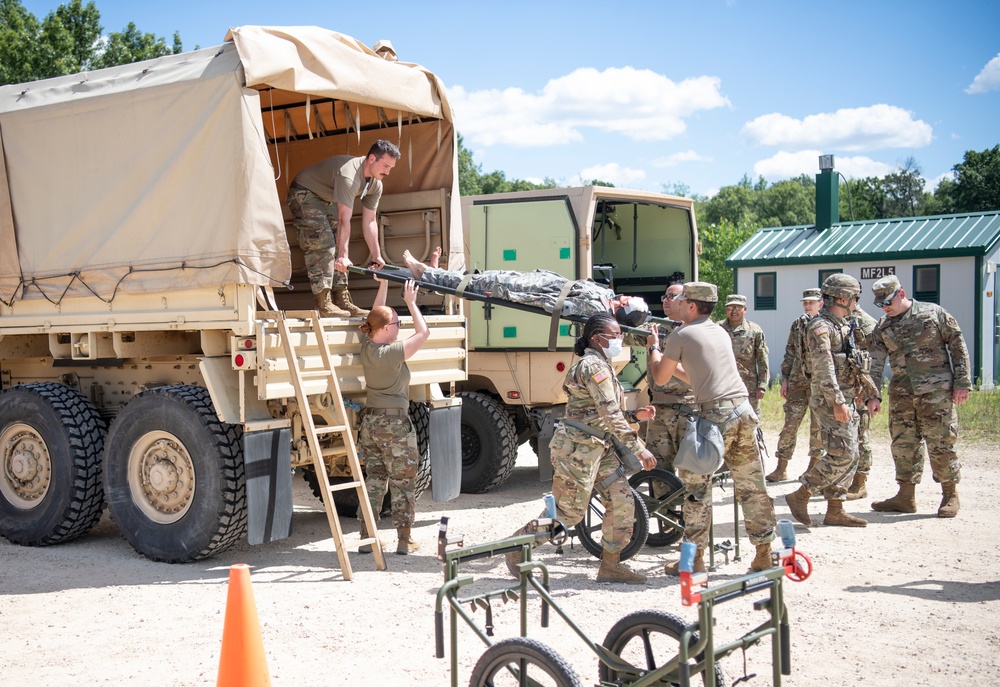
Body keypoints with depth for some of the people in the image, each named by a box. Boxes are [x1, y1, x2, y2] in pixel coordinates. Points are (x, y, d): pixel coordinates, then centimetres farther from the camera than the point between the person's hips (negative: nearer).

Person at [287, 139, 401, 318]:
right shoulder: (348, 175, -35)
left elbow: (369, 222, -2)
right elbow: (344, 220, -37)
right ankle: (323, 304, -20)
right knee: (321, 245, -18)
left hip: (326, 200, 9)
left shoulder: (376, 184, -7)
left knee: (336, 246, 3)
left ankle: (342, 300, 2)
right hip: (304, 194, -9)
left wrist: (377, 256, -5)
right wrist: (343, 256, -38)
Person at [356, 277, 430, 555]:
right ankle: (404, 541, 11)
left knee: (374, 480, 13)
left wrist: (383, 286, 17)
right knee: (402, 484, 4)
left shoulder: (367, 346, 2)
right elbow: (423, 332, -13)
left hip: (370, 421, 7)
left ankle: (366, 538, 15)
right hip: (395, 423, -7)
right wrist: (410, 302, -5)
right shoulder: (393, 352, -18)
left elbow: (376, 317, 17)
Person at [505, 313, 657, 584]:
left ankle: (610, 566, 13)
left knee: (622, 502, 4)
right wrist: (638, 448, -20)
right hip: (578, 448, -10)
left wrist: (636, 415, 4)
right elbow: (611, 416, -22)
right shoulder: (594, 366, -17)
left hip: (598, 448, 10)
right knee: (568, 513, -2)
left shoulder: (601, 365, 16)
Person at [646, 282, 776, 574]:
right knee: (752, 485, 11)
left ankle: (695, 558, 4)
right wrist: (669, 359, 35)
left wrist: (654, 348, 24)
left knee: (696, 485, 2)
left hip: (715, 414, -7)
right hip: (744, 410, 7)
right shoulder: (721, 333, 22)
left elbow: (660, 378, 9)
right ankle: (763, 554, 15)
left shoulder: (681, 335, 0)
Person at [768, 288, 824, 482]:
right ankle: (781, 469, 5)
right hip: (797, 381, 3)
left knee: (818, 427, 5)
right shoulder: (797, 324, 9)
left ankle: (813, 467, 17)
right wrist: (785, 378, 8)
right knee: (790, 424, 1)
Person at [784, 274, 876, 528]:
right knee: (842, 454, -14)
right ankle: (800, 496, -5)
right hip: (830, 401, -10)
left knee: (850, 455, 9)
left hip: (845, 399, 10)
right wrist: (837, 402, -27)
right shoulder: (821, 327, -14)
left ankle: (835, 510, 13)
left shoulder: (841, 325, 16)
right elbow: (823, 369, -23)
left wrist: (859, 386, 26)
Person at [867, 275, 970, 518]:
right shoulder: (883, 327, 8)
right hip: (901, 394, 5)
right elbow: (875, 363, 4)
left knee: (940, 443, -2)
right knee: (903, 444, 6)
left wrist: (962, 382, -5)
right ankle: (906, 496, 15)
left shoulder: (933, 313, -2)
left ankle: (950, 495, 12)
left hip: (936, 391, -5)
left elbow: (958, 346, 0)